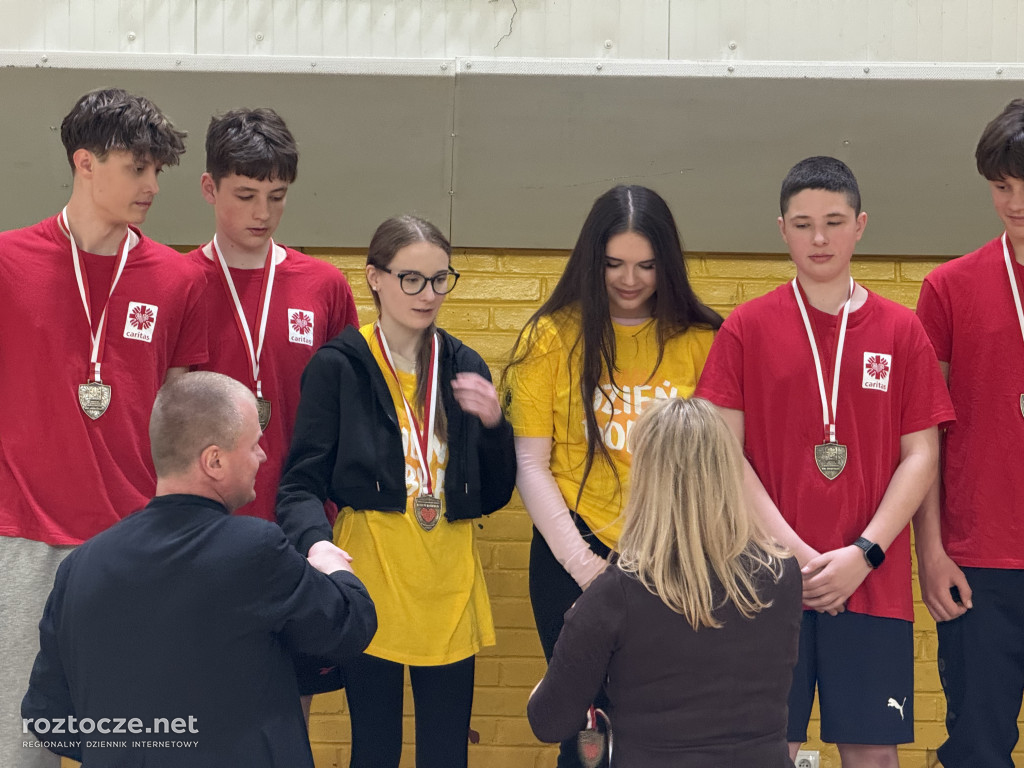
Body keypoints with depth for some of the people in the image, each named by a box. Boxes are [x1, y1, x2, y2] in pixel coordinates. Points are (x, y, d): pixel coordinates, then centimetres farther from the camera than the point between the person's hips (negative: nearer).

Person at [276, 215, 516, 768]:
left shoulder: (464, 367, 9)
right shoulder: (337, 366, -2)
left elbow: (493, 496, 11)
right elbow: (301, 485, -6)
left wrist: (492, 425, -7)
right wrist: (316, 542, -26)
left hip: (449, 582, 3)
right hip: (370, 580, -3)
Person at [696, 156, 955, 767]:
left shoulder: (902, 332, 7)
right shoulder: (747, 328, 4)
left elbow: (921, 457, 4)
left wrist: (864, 553, -8)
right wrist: (792, 551, -10)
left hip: (874, 582, 1)